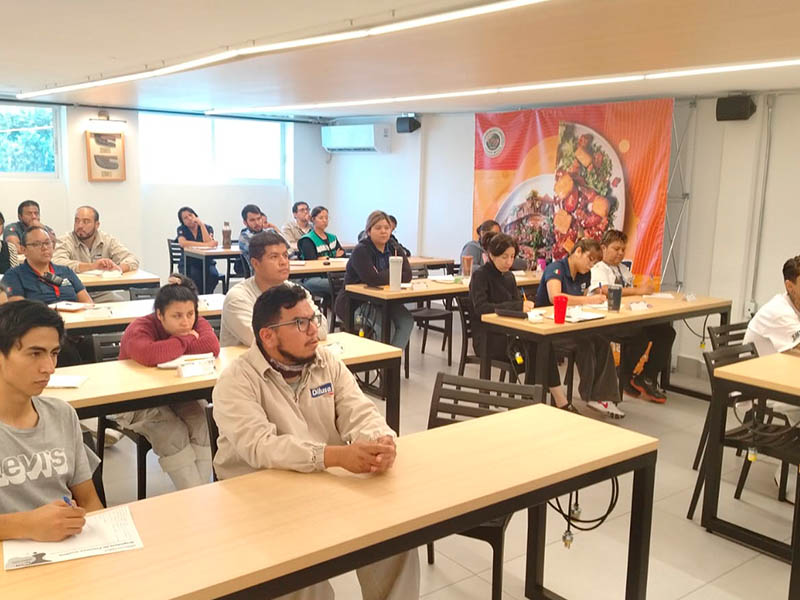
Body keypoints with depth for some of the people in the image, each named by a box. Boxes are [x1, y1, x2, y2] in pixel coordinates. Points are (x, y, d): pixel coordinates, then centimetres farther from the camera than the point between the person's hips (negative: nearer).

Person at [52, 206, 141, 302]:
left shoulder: (108, 240, 7)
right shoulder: (64, 242, 0)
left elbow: (133, 260, -1)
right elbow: (57, 263, -21)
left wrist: (118, 268, -25)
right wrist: (92, 266, -30)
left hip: (103, 295, 3)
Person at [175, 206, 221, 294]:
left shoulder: (208, 228, 4)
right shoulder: (182, 229, 2)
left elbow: (209, 242, -15)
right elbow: (183, 243, -19)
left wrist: (201, 224, -14)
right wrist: (206, 244, -21)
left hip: (206, 262, 1)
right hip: (188, 263, -1)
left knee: (213, 275, -30)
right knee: (195, 276, -33)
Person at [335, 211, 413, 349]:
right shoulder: (361, 251, -13)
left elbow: (407, 275, -6)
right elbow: (372, 279, -28)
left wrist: (383, 277, -18)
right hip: (355, 303, -6)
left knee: (407, 321, -19)